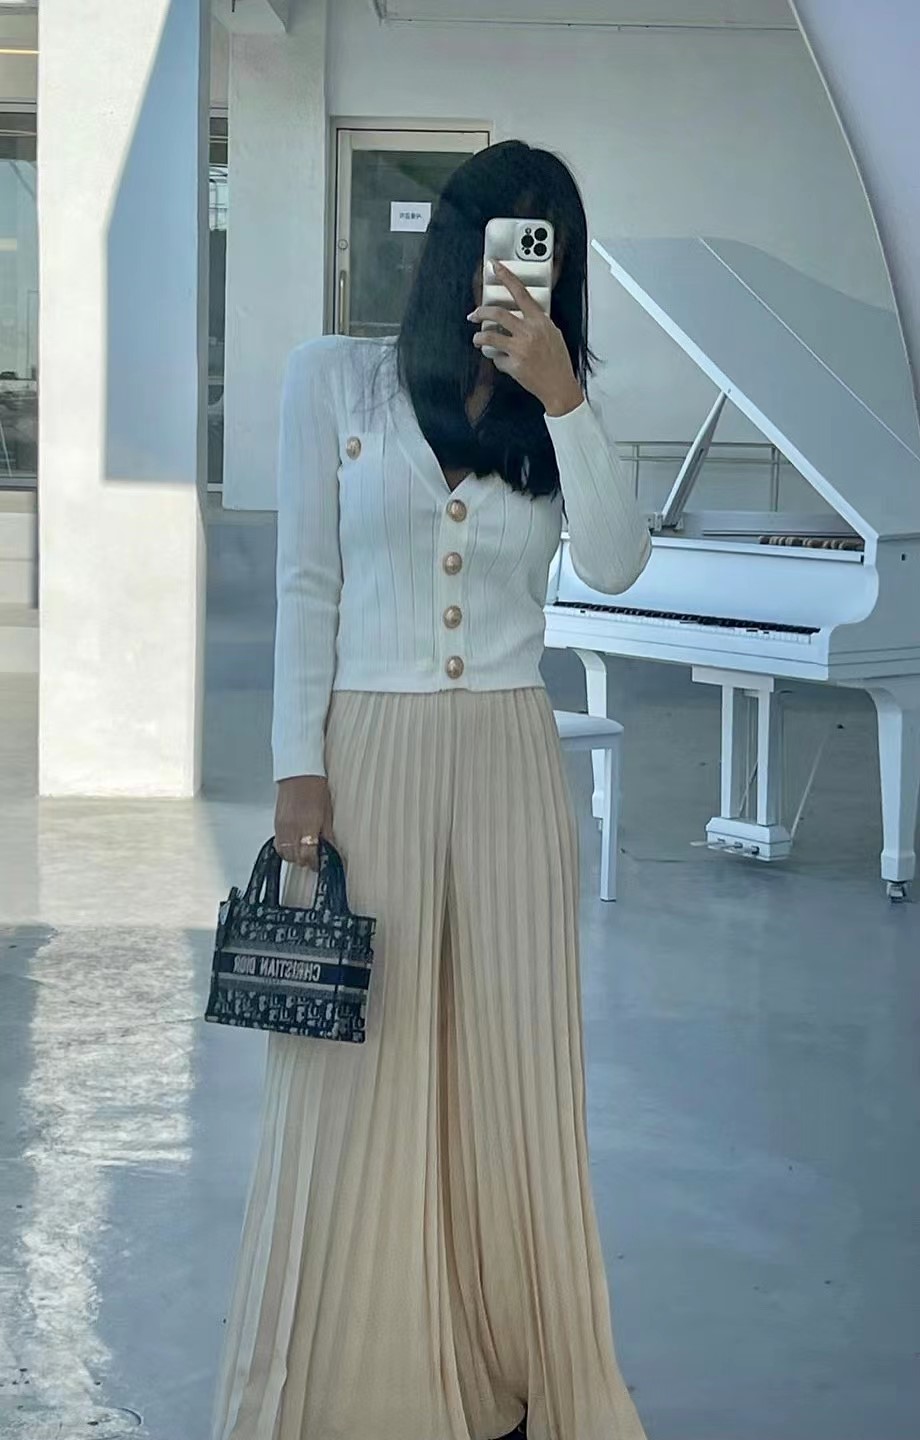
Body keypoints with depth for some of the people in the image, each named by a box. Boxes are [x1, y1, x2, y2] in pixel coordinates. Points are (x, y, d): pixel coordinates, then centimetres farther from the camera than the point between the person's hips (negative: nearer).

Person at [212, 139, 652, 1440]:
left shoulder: (555, 413, 9)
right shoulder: (335, 378, 3)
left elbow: (615, 564, -7)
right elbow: (307, 582, 0)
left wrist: (560, 396, -15)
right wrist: (299, 773, -6)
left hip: (508, 760, 2)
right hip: (367, 750, -2)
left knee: (512, 1069, 5)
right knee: (357, 1077, 0)